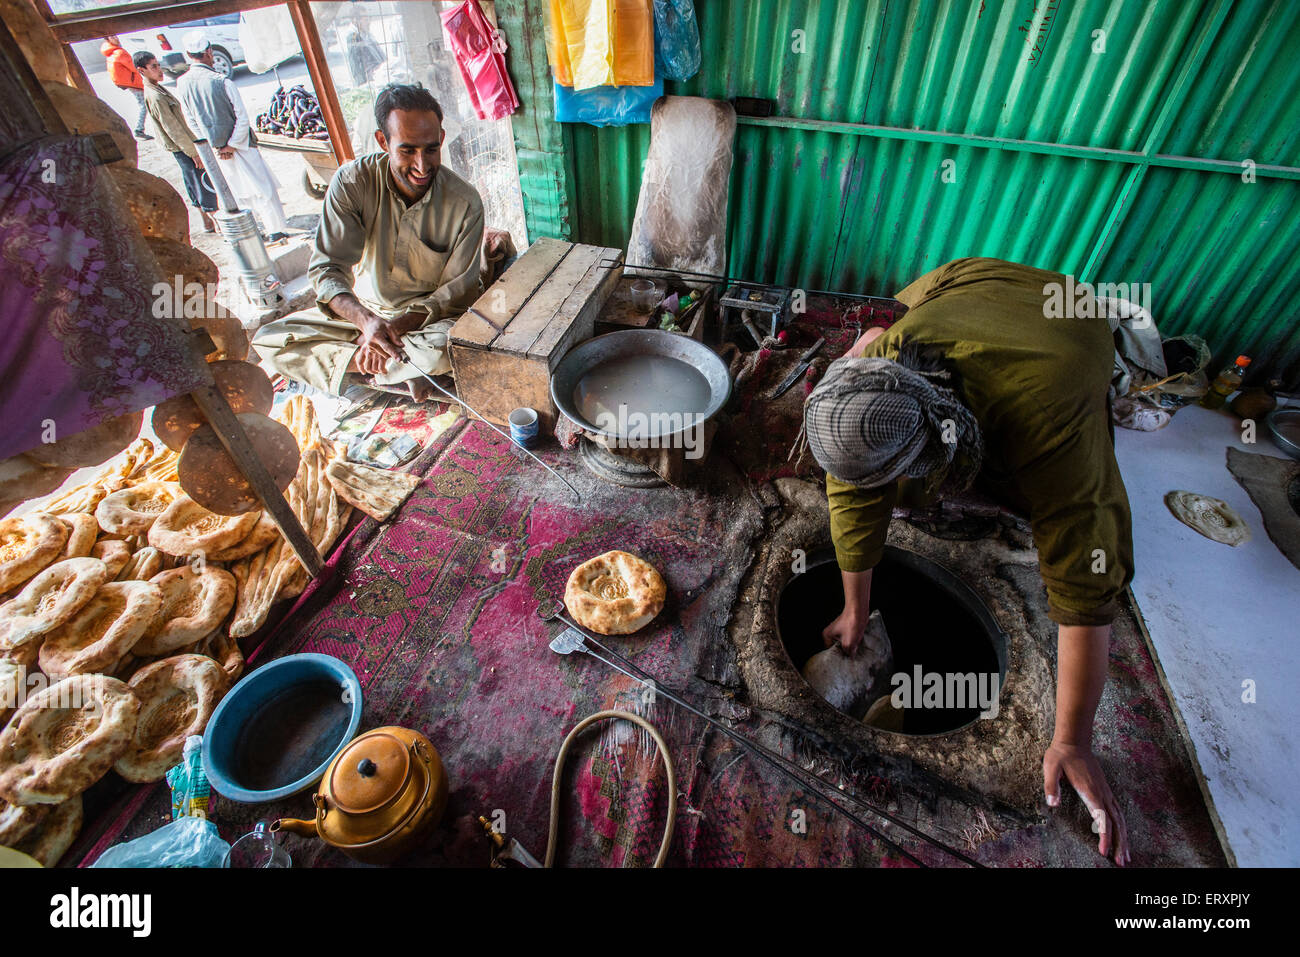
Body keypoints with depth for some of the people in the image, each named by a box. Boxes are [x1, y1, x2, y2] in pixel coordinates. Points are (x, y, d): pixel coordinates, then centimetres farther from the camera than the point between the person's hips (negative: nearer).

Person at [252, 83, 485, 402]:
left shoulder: (465, 202, -16)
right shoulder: (353, 180, -13)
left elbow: (459, 291, -12)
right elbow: (326, 268, -14)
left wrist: (400, 324, -27)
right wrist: (365, 320, -36)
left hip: (429, 316, -3)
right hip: (361, 308, 3)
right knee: (268, 340, -10)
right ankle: (393, 377, -19)